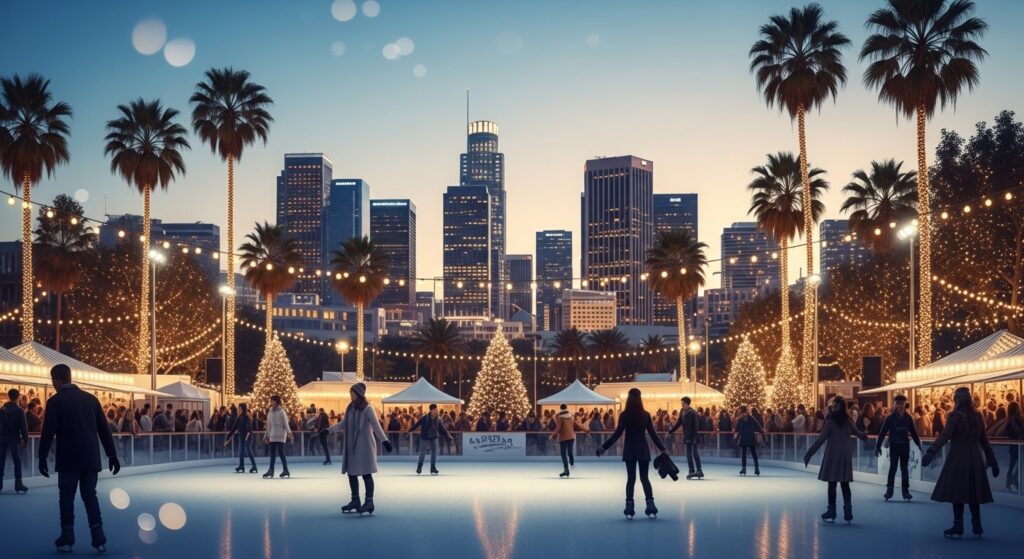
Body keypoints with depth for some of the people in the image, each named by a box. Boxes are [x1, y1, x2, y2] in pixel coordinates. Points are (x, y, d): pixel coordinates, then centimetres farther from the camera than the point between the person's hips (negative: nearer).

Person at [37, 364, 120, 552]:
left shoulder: (55, 401, -5)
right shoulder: (91, 398, 8)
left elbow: (48, 432, -9)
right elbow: (104, 429, 8)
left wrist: (43, 457, -2)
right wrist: (112, 454, 12)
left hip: (68, 460, -4)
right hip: (90, 459, 4)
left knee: (67, 497, 8)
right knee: (90, 495, 9)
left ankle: (67, 538, 9)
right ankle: (99, 538, 0)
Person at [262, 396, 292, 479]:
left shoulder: (282, 412, -5)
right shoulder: (270, 412, 12)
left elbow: (286, 424, -6)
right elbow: (269, 425, 16)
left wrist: (288, 433, -13)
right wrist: (267, 436, 17)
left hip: (280, 435, -6)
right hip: (272, 436, 6)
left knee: (281, 453, -7)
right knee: (272, 454, 5)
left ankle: (285, 471, 0)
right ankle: (271, 471, 5)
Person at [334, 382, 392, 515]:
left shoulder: (367, 408, -10)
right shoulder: (350, 408, 9)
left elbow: (376, 426, -17)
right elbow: (344, 424, 16)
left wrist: (384, 440, -26)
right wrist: (330, 429, 6)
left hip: (364, 446, -7)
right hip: (351, 447, 7)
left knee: (366, 473, -4)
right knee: (351, 473, 10)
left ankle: (369, 502, 1)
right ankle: (355, 501, 22)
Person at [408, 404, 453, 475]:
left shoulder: (438, 419, 0)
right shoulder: (425, 418, -14)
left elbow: (442, 429, 10)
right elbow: (417, 424, -15)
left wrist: (447, 436, 11)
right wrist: (410, 430, -21)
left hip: (434, 438, 4)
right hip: (424, 438, -4)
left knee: (434, 453, 4)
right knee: (422, 453, -4)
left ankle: (433, 468, 14)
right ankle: (419, 468, 8)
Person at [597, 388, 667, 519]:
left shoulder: (624, 415, -6)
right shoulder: (646, 415, -1)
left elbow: (617, 434, -9)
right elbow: (653, 434, 0)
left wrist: (604, 447, -3)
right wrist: (662, 449, 8)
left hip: (629, 450, -1)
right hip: (643, 449, 1)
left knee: (630, 478, 5)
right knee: (644, 478, 8)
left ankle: (629, 509, 1)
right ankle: (651, 507, -2)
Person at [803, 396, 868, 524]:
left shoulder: (831, 421, -11)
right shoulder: (848, 421, 4)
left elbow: (821, 439, -15)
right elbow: (858, 433, 21)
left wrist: (809, 454, -13)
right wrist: (864, 436, 46)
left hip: (833, 455, -5)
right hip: (845, 456, 5)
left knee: (832, 484, 2)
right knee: (845, 485, 8)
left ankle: (831, 512, 5)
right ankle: (848, 513, 5)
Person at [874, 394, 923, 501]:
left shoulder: (908, 418, 3)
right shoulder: (890, 418, -5)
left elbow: (913, 432, 10)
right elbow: (882, 432, -5)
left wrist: (918, 444, 11)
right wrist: (878, 446, -7)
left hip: (905, 446, 2)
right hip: (894, 446, -2)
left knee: (904, 468, 8)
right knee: (892, 467, -5)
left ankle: (906, 490, 12)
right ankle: (889, 490, -1)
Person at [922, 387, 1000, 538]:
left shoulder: (954, 416, -9)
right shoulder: (977, 417, 7)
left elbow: (944, 436, -22)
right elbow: (984, 441, 11)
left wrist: (931, 452, -31)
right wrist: (992, 462, 17)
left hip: (958, 458, -5)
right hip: (975, 459, 5)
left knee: (957, 492, 0)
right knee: (972, 491, 12)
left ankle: (958, 526, 1)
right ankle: (976, 526, 13)